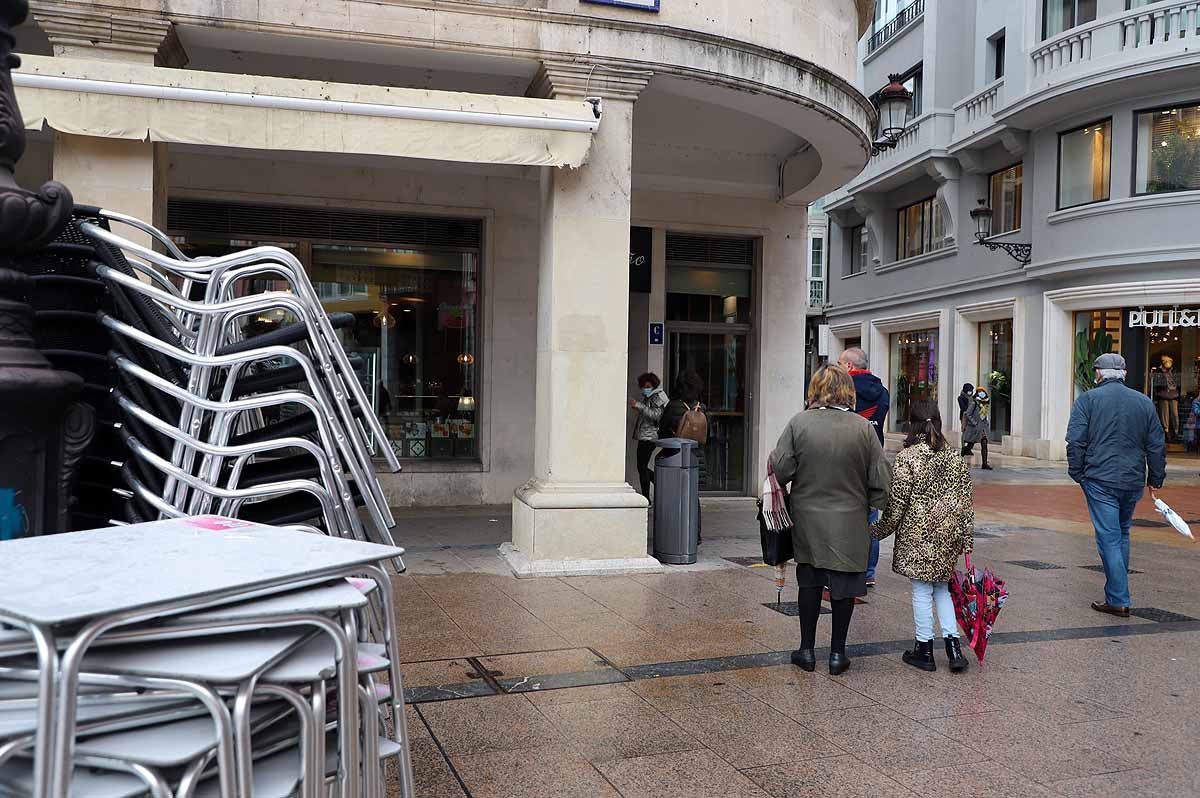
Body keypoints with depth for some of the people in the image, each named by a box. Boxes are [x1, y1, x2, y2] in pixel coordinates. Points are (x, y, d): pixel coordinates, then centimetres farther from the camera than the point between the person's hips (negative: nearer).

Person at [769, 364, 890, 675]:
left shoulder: (799, 423, -9)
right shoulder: (863, 427, -8)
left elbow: (779, 469, -10)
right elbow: (880, 481, -4)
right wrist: (870, 504, 12)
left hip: (807, 519, 1)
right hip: (849, 523, 0)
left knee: (809, 583, 14)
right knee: (843, 586, 10)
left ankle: (807, 650, 21)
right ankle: (837, 653, 18)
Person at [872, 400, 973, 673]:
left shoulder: (906, 457, -12)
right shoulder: (955, 456, 3)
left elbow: (897, 502, -11)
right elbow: (965, 502, 5)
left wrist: (880, 530, 3)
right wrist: (965, 539, 12)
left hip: (917, 534, -5)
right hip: (948, 533, 5)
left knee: (922, 590, 5)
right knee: (941, 587, 18)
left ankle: (924, 649, 15)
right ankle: (953, 645, 11)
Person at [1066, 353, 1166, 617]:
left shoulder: (1088, 399, -3)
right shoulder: (1144, 402, 9)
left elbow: (1075, 441, -8)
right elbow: (1157, 444, 11)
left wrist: (1078, 474, 1)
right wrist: (1155, 479, 18)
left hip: (1100, 481, -4)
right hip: (1133, 481, 4)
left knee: (1109, 538, -3)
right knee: (1122, 534, 20)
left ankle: (1118, 601, -3)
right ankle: (1118, 588, 28)